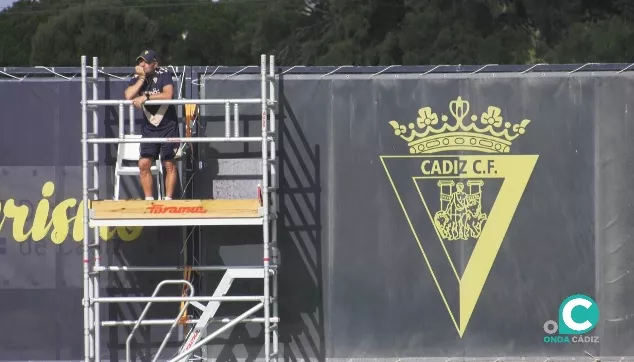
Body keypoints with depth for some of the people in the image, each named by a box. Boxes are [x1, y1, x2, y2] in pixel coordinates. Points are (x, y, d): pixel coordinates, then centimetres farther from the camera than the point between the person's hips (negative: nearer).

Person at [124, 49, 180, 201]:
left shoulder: (163, 74, -11)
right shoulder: (136, 78, 0)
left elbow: (168, 95, -27)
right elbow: (129, 96, -17)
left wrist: (146, 97, -26)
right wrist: (142, 78, -17)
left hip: (168, 127, -4)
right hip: (149, 128, 4)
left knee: (169, 165, -2)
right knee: (143, 164, -3)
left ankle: (168, 199, 2)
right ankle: (149, 200, 5)